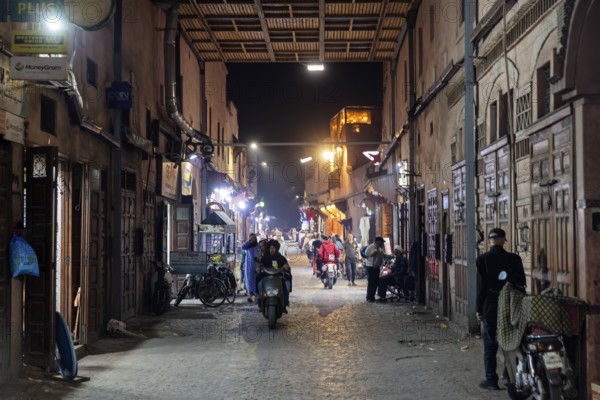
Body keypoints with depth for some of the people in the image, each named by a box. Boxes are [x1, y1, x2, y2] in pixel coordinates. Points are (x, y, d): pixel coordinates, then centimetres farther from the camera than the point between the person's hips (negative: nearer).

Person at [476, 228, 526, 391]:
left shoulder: (482, 259, -8)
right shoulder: (514, 259, -2)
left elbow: (481, 286, -7)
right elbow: (522, 283, 2)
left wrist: (479, 309, 0)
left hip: (491, 307, -2)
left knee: (490, 345, 3)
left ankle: (491, 380, 2)